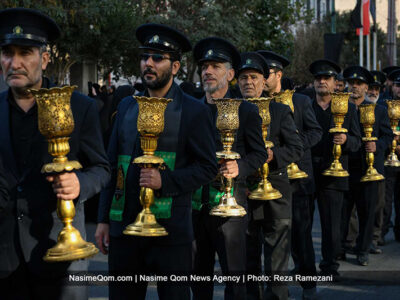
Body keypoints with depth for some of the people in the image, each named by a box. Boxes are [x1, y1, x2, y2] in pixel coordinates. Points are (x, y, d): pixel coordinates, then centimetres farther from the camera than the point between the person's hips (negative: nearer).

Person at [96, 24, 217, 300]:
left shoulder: (194, 111, -3)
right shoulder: (127, 106, 12)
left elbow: (207, 168, -4)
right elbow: (113, 165, 13)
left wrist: (165, 180, -18)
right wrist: (104, 219, 9)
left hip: (170, 229, -4)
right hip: (123, 226, 5)